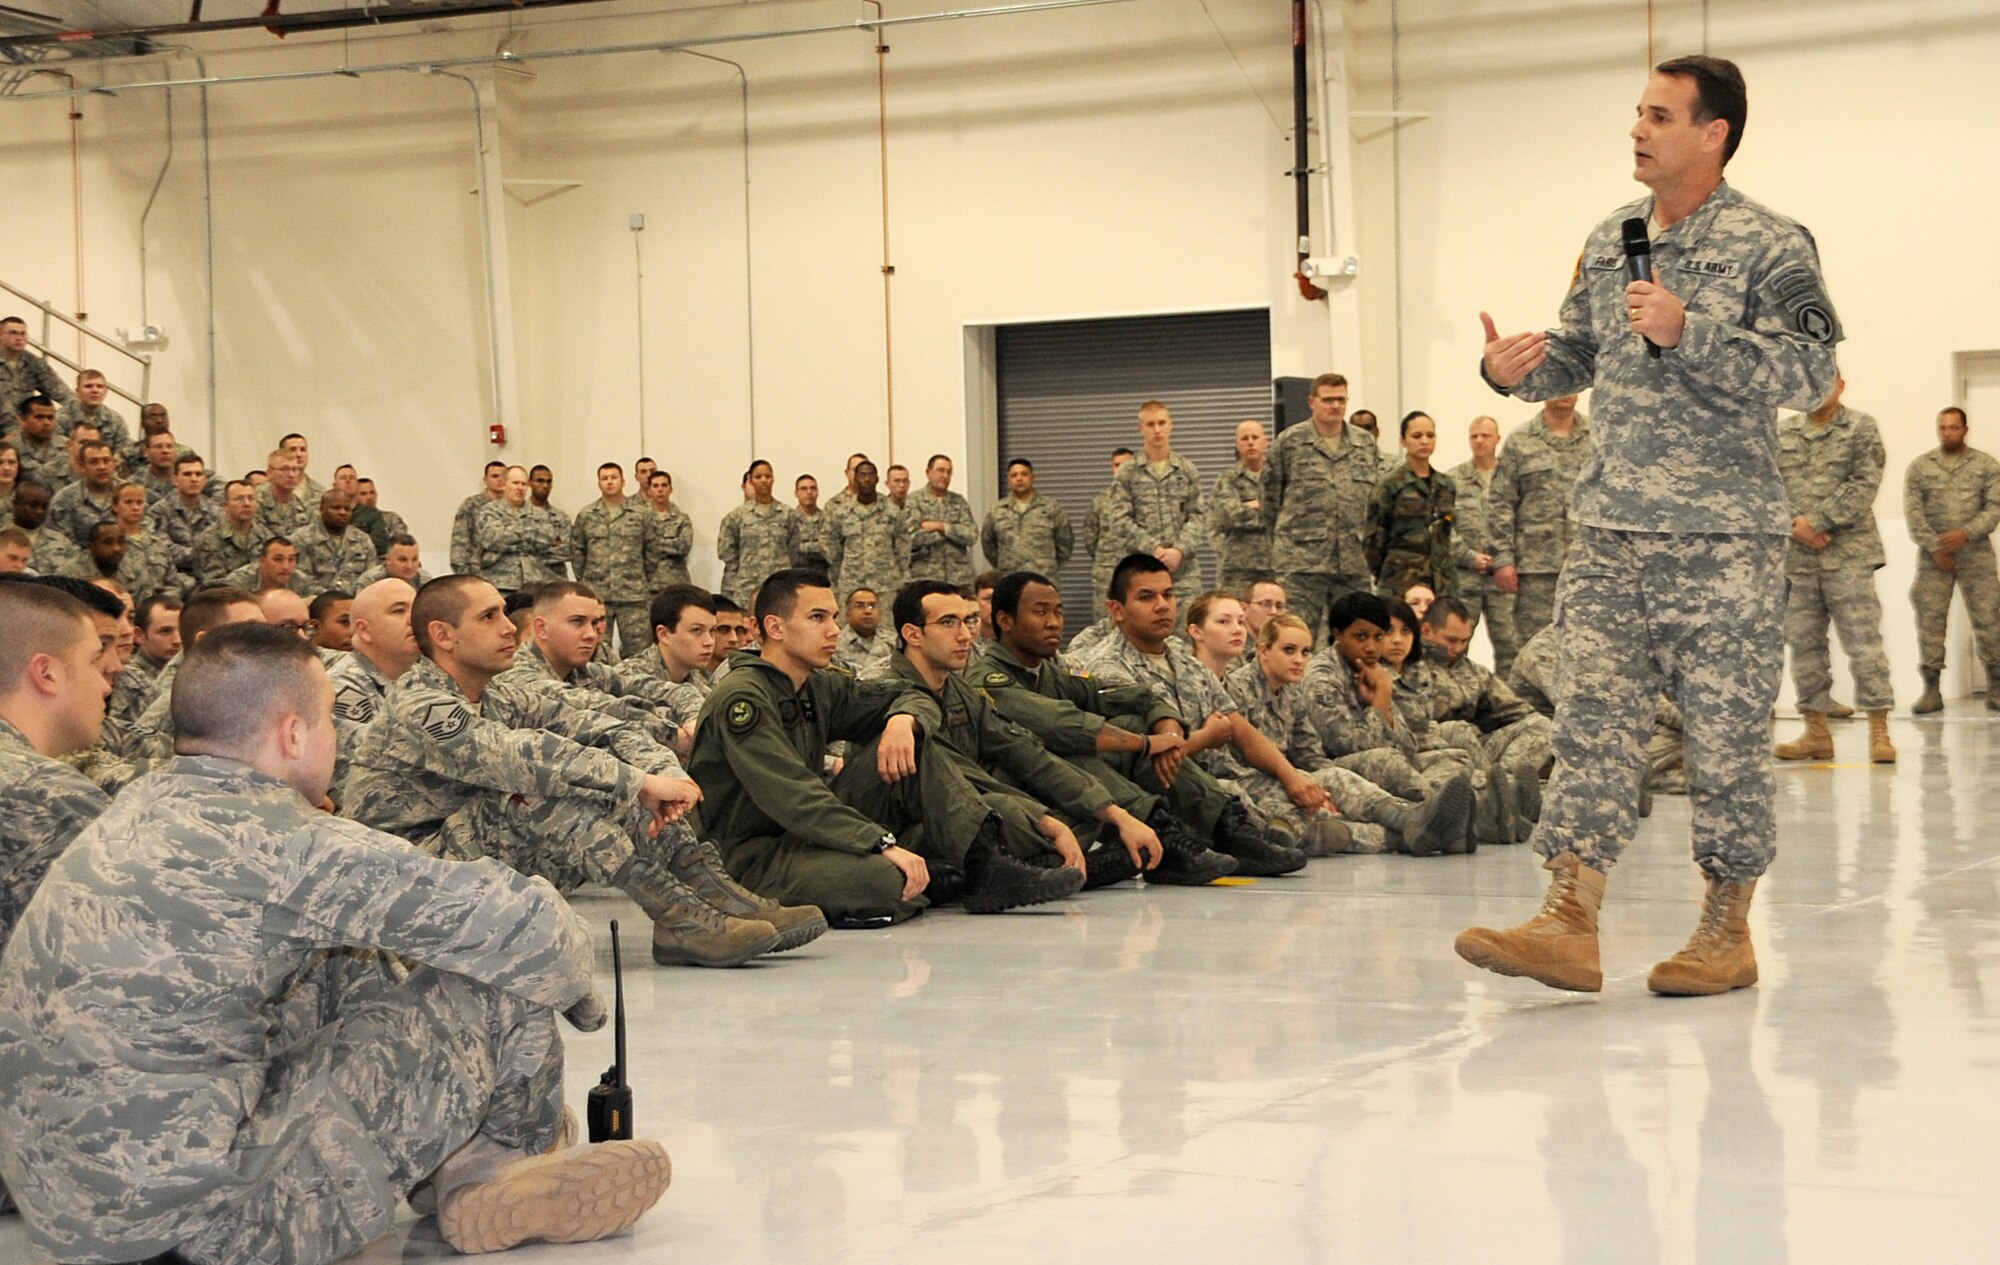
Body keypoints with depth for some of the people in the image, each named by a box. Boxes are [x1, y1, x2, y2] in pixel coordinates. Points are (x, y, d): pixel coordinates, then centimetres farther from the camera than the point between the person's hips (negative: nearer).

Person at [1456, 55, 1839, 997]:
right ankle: (1569, 925, -6)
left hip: (1722, 538, -5)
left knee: (1725, 733, 1)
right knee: (1596, 722, -2)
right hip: (1609, 530, 5)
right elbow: (1575, 355, 23)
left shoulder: (1767, 246, -5)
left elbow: (1812, 372, -13)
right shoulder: (1609, 242, 14)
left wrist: (1688, 332, -20)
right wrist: (1513, 370, 2)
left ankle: (1727, 932, 12)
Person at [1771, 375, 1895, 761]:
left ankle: (1879, 731, -3)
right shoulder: (1781, 432, 12)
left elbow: (1864, 484, -8)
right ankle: (1817, 732, 13)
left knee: (1863, 639, -6)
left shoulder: (1861, 428, 2)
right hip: (1795, 555, 4)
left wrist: (1817, 521, -13)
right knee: (1803, 642, 6)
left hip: (1848, 554, -4)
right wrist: (1795, 525, -10)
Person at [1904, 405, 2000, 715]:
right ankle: (1931, 690, 2)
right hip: (1933, 556, 1)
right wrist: (1935, 547, -9)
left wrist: (1966, 533, -16)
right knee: (1930, 620, -3)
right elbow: (1913, 513, 0)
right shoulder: (1919, 467, 7)